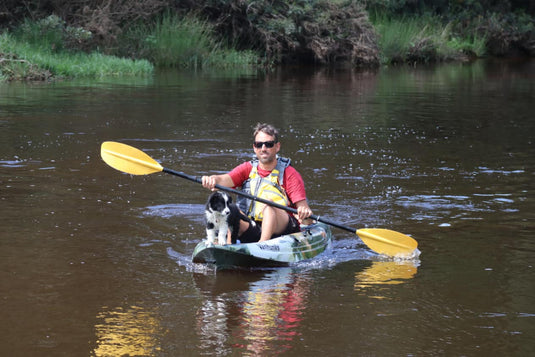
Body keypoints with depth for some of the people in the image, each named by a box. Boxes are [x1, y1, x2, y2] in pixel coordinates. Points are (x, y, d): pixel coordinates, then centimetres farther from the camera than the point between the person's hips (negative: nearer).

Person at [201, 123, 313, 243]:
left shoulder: (289, 173, 1)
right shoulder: (247, 169, 11)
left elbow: (302, 204, -9)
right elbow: (225, 179, -8)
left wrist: (304, 212, -34)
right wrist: (213, 180, -32)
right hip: (250, 232, 3)